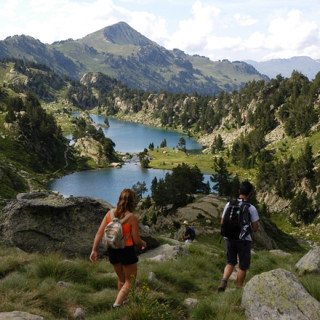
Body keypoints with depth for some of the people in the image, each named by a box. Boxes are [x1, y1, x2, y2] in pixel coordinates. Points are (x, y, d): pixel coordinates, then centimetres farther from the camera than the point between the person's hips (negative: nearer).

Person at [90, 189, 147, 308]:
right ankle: (117, 305, -4)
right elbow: (136, 240, -13)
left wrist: (94, 250, -2)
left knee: (121, 279, 27)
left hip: (112, 251, 5)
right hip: (127, 251, -5)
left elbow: (99, 233, -7)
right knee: (130, 281, 12)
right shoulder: (132, 218, -17)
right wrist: (143, 243, 9)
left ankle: (123, 301, 43)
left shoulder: (110, 213, -4)